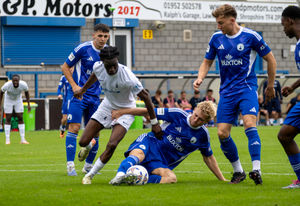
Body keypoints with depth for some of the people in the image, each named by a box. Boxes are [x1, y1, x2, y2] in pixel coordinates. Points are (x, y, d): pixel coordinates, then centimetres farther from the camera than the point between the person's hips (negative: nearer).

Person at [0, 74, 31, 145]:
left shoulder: (23, 85, -30)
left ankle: (23, 139, 1)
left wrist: (28, 104, -6)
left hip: (18, 100, 2)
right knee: (8, 119, -3)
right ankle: (7, 139, 2)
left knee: (20, 118, -2)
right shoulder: (7, 85, -35)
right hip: (8, 100, -2)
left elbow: (26, 92, -7)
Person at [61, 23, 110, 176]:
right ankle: (70, 165, -11)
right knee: (74, 127, -15)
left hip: (95, 97, 5)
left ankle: (88, 166, 20)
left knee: (95, 131, 5)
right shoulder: (83, 49, -11)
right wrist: (74, 85, -13)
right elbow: (65, 67, -2)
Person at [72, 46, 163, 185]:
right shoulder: (98, 67, -19)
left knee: (112, 145, -25)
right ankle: (87, 148, 40)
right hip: (107, 106, 4)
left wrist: (154, 123, -19)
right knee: (83, 142, -1)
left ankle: (90, 175, -6)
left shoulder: (127, 77, -34)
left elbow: (145, 96, -23)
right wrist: (83, 89, 24)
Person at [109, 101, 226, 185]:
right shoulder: (178, 115, -3)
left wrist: (222, 179, 19)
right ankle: (120, 175, -69)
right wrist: (121, 112, 1)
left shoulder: (203, 135, 6)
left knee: (172, 178, -33)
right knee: (138, 154, -41)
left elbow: (208, 157, 21)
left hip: (161, 163, 3)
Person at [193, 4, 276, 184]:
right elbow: (207, 62, 18)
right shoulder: (216, 38, 5)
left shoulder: (250, 36, -6)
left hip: (247, 87, -4)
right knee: (222, 133, -4)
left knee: (249, 124, -25)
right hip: (227, 91, 4)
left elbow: (270, 59, 5)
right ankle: (238, 171, 14)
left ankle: (256, 169, -27)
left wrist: (270, 86, 10)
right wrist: (200, 78, -3)